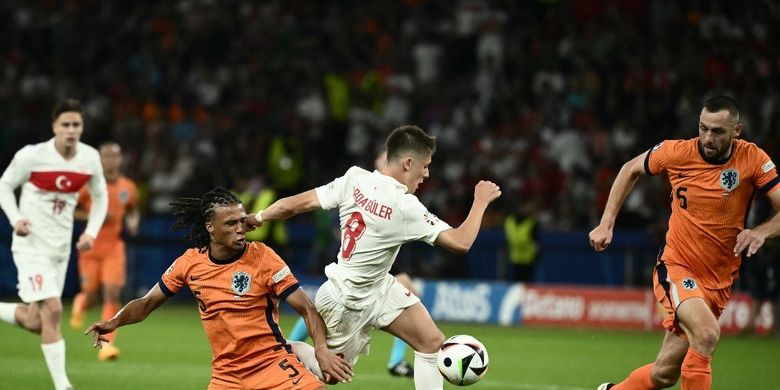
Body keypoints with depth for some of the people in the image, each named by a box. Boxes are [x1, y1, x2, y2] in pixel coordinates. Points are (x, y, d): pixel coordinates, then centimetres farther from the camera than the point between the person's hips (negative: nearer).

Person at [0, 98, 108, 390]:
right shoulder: (32, 155, -14)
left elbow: (100, 196, 14)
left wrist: (91, 232, 1)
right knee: (52, 310, -17)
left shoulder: (90, 158, -1)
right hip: (32, 244, -6)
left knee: (35, 323, 7)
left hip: (61, 246, 6)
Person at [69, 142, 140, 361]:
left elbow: (132, 210, 21)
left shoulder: (128, 188, 3)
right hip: (91, 246, -2)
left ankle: (107, 344, -10)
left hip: (114, 247, 2)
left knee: (112, 294, -12)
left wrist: (133, 221, -1)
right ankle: (79, 303, 42)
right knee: (90, 296, 2)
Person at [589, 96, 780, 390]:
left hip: (718, 282, 2)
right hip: (675, 267, -2)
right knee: (707, 333, -32)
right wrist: (606, 223, 5)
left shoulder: (752, 159, -10)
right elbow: (631, 170, 10)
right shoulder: (677, 152, -8)